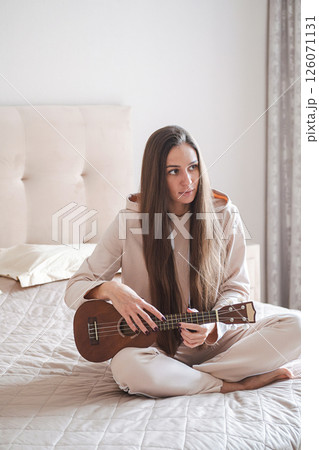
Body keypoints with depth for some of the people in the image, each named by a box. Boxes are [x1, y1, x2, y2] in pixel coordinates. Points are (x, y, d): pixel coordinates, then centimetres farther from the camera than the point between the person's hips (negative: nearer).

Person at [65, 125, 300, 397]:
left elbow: (236, 287, 2)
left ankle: (182, 379, -21)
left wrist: (212, 326, -19)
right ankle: (240, 383, -20)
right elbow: (75, 288, -3)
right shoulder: (130, 220, -5)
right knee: (126, 365, -37)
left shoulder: (225, 215, 0)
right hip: (157, 345, -1)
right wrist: (111, 289, -26)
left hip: (213, 342, 2)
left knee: (293, 327, -21)